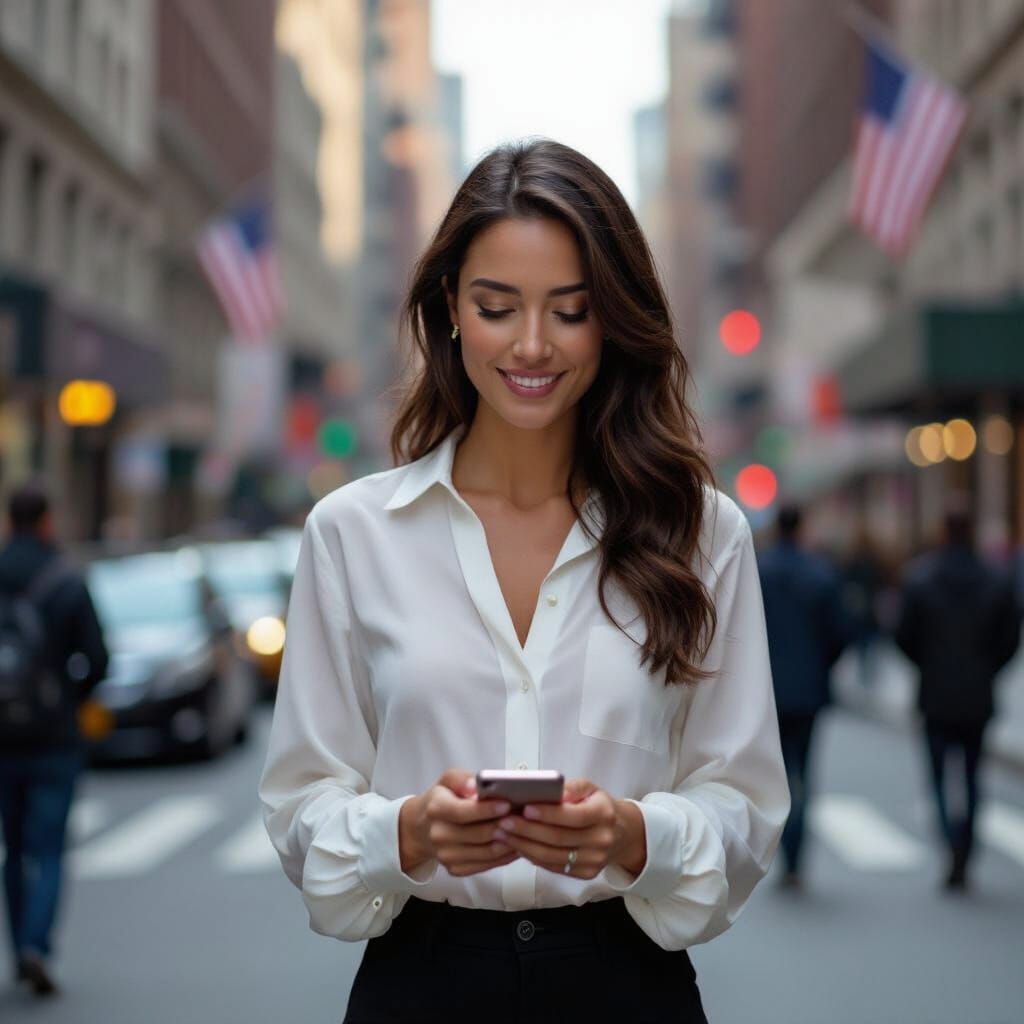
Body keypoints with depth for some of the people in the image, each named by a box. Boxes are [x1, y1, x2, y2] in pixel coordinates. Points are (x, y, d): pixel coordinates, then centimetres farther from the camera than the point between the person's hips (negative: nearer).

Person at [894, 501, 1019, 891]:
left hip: (936, 696, -2)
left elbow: (905, 636, -5)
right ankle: (962, 863, 17)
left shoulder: (919, 577, -9)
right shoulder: (999, 581, -5)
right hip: (978, 698, 2)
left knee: (940, 776, 5)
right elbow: (1010, 639, -2)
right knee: (970, 778, 14)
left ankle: (954, 843, -20)